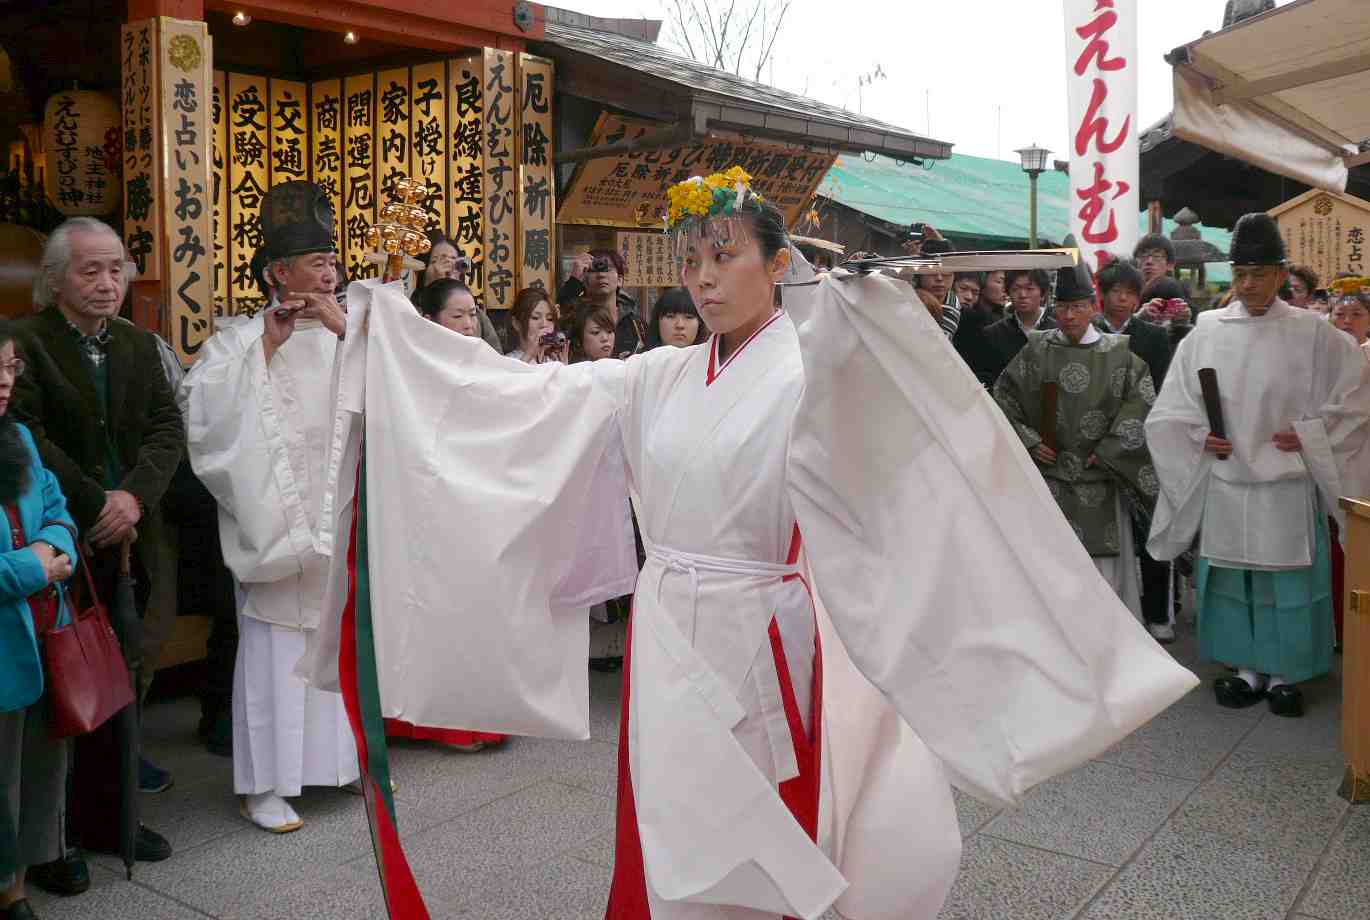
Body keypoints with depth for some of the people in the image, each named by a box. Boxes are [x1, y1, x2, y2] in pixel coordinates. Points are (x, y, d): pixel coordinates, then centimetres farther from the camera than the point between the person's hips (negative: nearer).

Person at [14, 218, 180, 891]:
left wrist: (134, 495, -14)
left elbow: (167, 427, 2)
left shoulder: (139, 344, 11)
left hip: (126, 546, 5)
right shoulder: (25, 341, -6)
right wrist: (96, 507, -16)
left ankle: (105, 816, 24)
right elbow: (29, 435, -14)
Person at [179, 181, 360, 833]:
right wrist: (266, 346, -15)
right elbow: (203, 407, -13)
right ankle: (263, 783, 12)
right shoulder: (242, 341, 0)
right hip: (280, 520, -3)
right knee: (278, 647, 1)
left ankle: (349, 756, 27)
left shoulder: (352, 335, 9)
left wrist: (345, 328, -13)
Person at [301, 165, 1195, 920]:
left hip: (761, 645, -5)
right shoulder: (660, 378, 6)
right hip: (667, 645, 5)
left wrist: (856, 311, -53)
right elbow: (524, 390, 8)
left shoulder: (815, 369, -10)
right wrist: (393, 324, 8)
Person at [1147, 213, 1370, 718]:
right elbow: (1173, 405, 9)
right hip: (1225, 482, 2)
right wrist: (1199, 435, -7)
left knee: (1287, 578, 5)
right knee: (1232, 577, 9)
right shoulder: (1206, 331, 2)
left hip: (1286, 483, -2)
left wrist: (1310, 434, -7)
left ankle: (1284, 672, 20)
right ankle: (1249, 667, 24)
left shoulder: (1310, 332, -4)